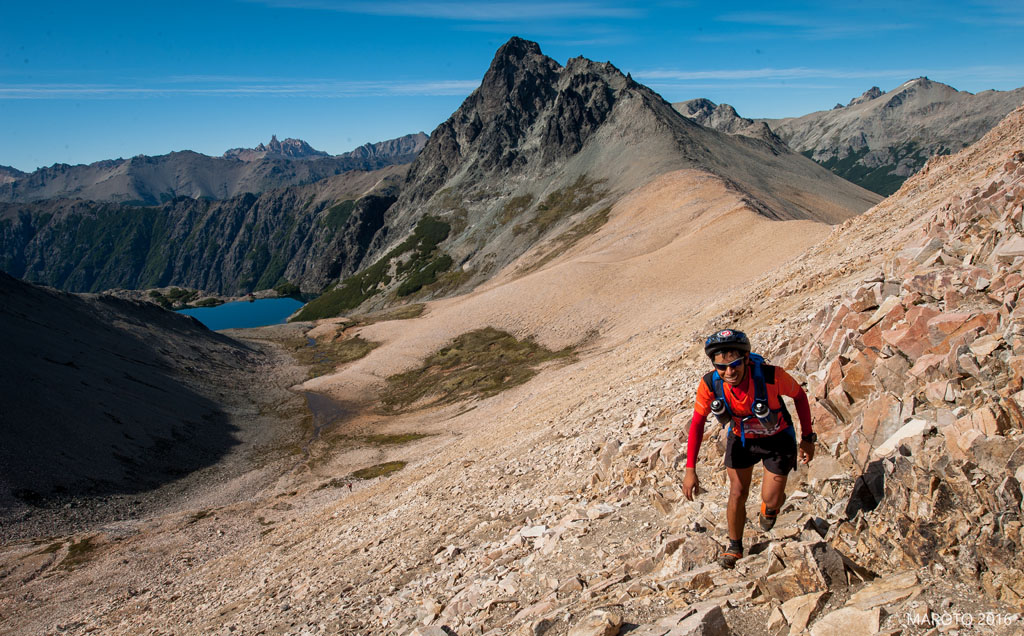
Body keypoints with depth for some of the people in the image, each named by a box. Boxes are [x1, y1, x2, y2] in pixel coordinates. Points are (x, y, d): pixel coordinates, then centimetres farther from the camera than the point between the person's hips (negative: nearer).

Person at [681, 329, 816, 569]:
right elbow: (697, 423, -18)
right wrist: (690, 470, -23)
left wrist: (807, 439, -9)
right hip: (741, 438, 2)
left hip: (777, 439, -1)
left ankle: (771, 506, 40)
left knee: (771, 499, 1)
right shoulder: (710, 384, -29)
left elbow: (800, 396, -15)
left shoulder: (771, 376, -36)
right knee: (737, 494, 5)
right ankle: (735, 546, 29)